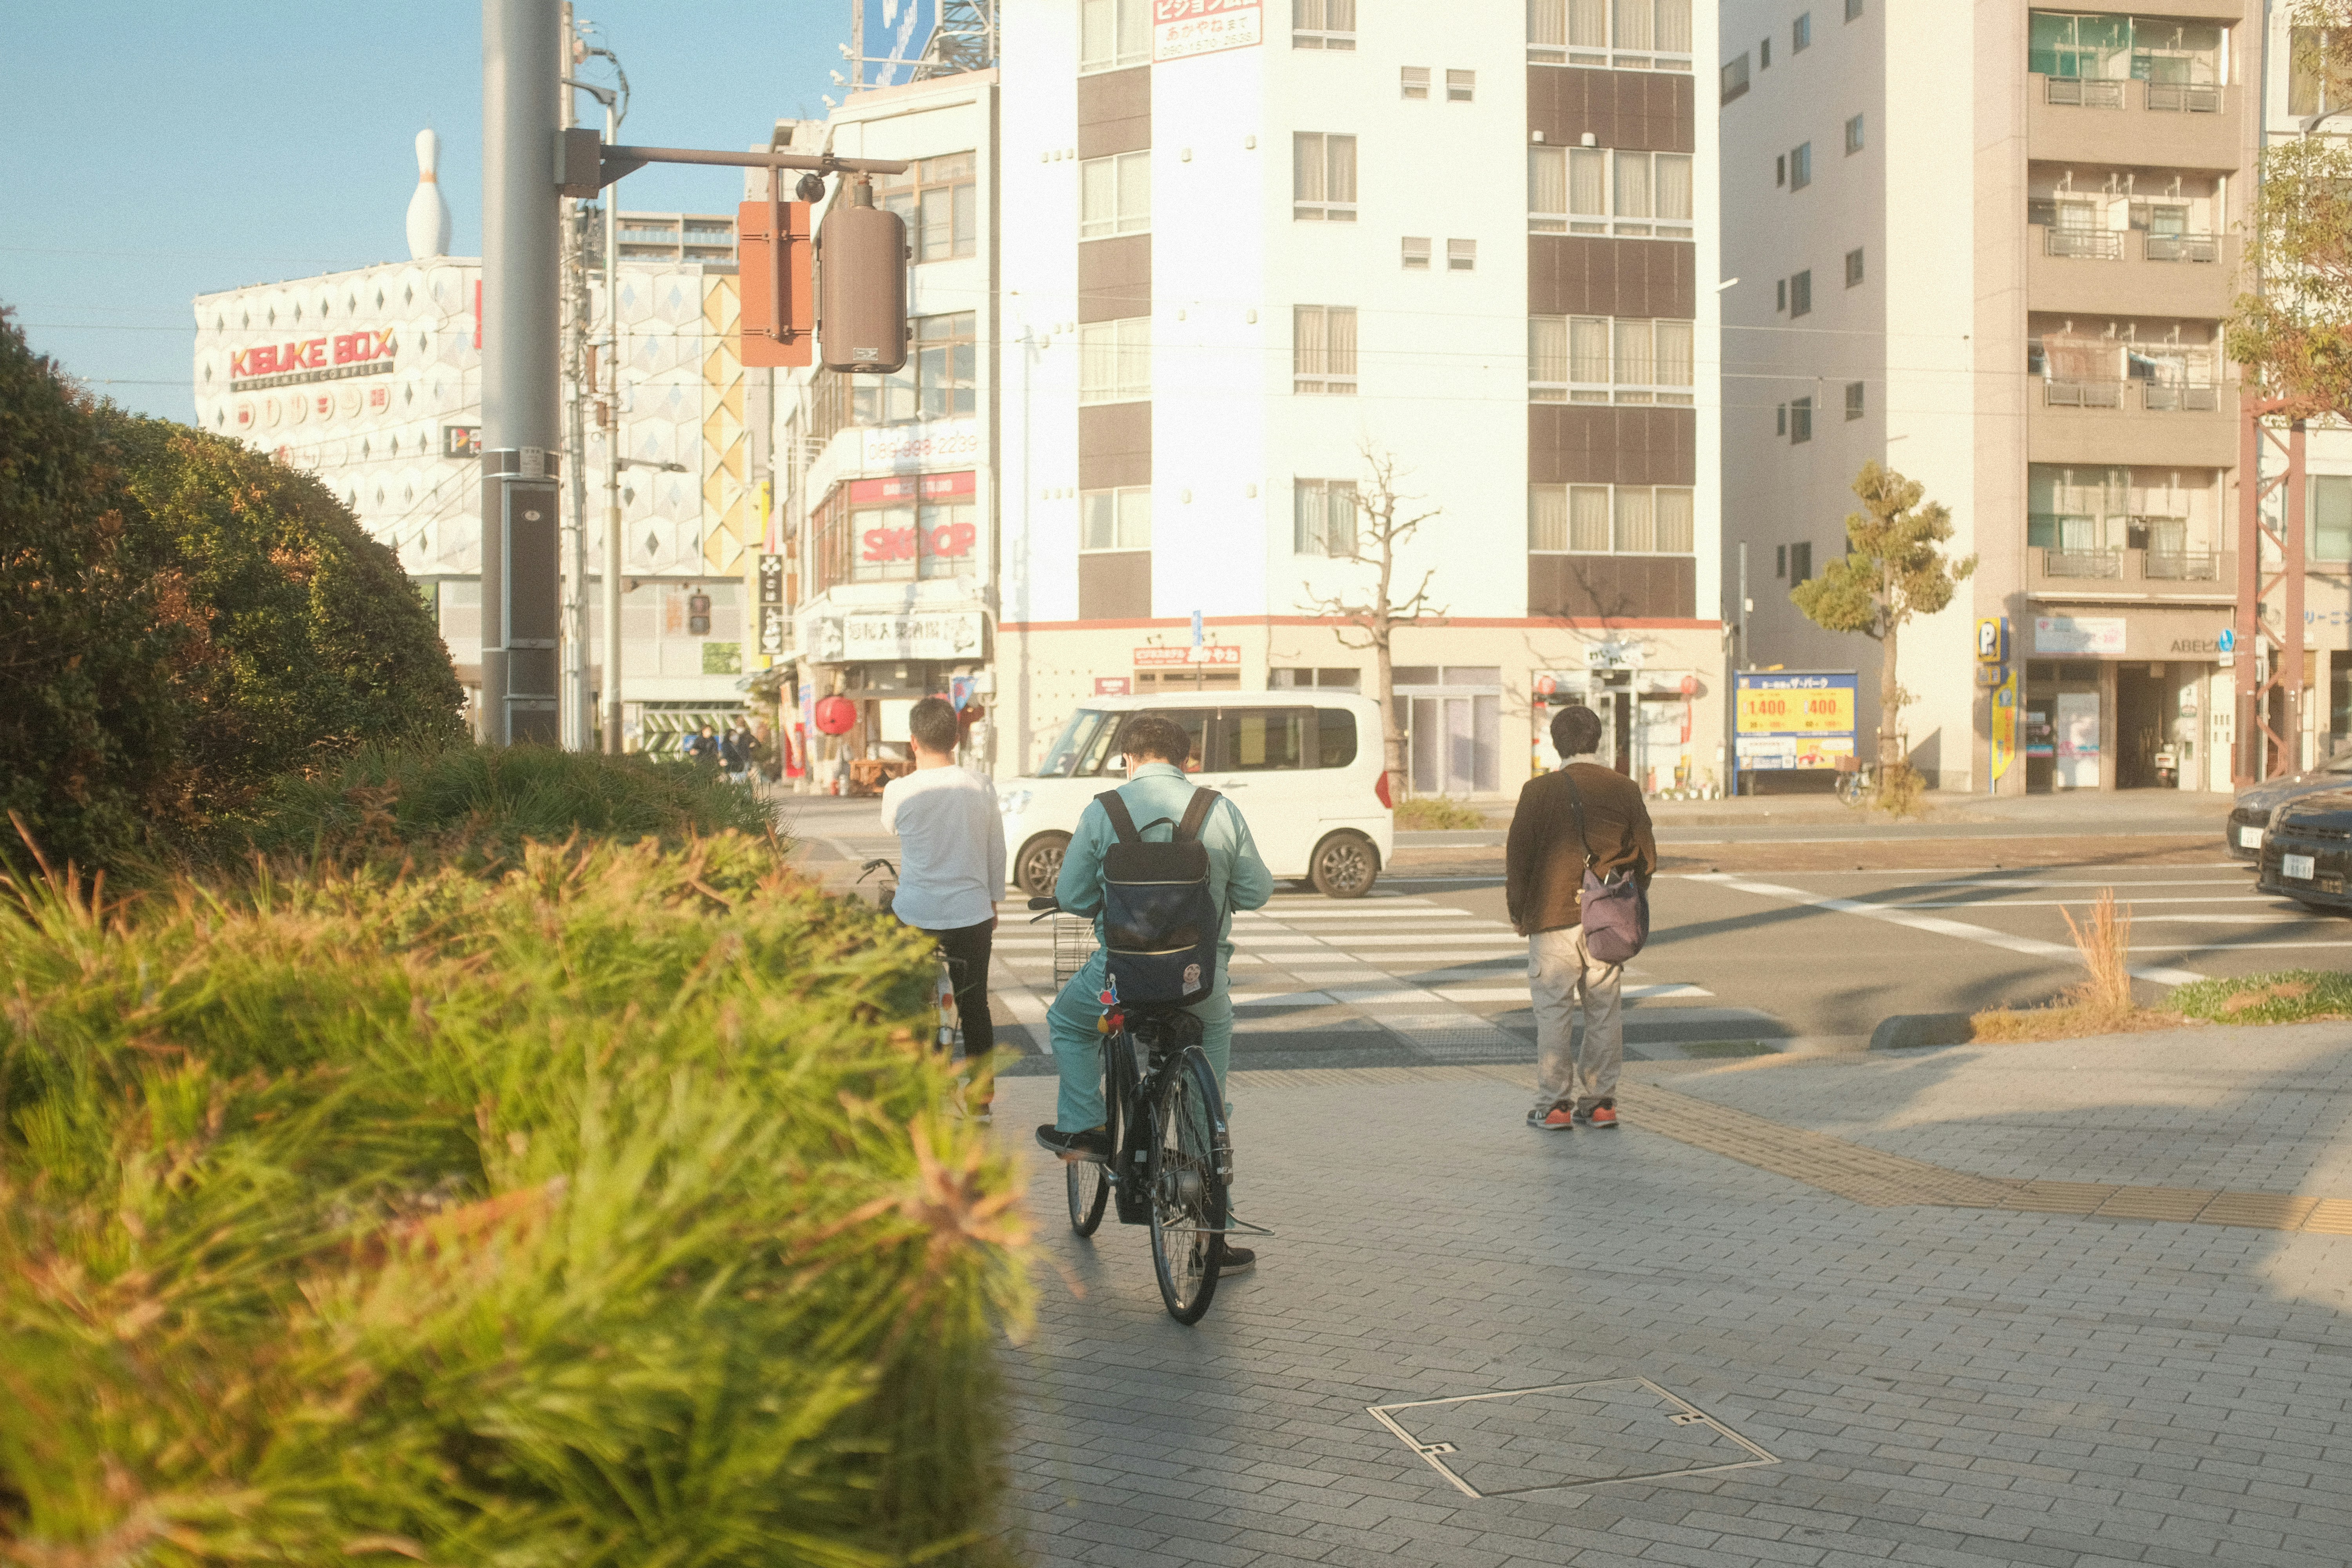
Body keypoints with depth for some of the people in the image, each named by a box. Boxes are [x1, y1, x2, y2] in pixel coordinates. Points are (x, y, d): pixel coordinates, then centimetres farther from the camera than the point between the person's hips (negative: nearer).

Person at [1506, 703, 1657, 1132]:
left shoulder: (1538, 792, -7)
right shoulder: (1626, 791, 1)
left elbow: (1518, 858, -4)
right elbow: (1646, 858, 7)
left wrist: (1517, 913, 9)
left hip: (1552, 920, -3)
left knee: (1554, 1014, 4)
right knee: (1604, 1012, 11)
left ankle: (1554, 1104, 5)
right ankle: (1600, 1102, 13)